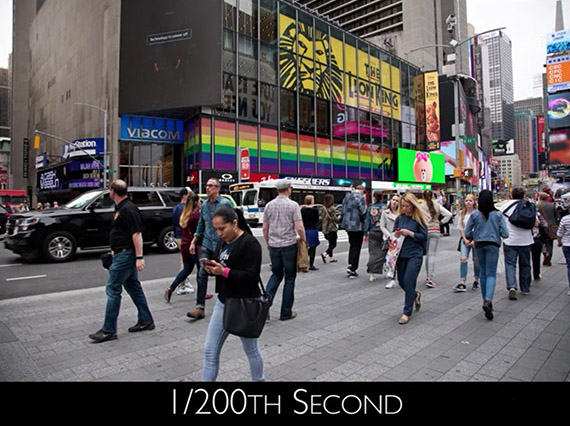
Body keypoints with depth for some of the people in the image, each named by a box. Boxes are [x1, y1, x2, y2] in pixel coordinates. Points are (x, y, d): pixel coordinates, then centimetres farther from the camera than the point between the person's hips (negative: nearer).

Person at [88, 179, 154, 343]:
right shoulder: (121, 208, 14)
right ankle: (146, 321, 23)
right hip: (124, 254, 11)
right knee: (133, 287, 14)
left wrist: (139, 257, -24)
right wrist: (115, 250, 24)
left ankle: (109, 330, 3)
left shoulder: (128, 209, -18)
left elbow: (137, 234, -22)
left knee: (113, 290, -5)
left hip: (125, 255, -11)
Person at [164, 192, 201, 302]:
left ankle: (171, 289, 8)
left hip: (184, 245, 7)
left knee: (186, 269, 18)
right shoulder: (197, 215, -16)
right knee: (201, 269, 8)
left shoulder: (183, 215, 7)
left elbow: (181, 230, 13)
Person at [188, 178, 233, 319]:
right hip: (207, 244, 4)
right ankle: (200, 307, -2)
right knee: (202, 274, -5)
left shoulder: (226, 203, -7)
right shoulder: (204, 206, 9)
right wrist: (193, 242, 13)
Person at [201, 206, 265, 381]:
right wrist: (211, 269, -8)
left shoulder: (250, 243, -18)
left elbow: (251, 276, -24)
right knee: (210, 351, 8)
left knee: (251, 350, 14)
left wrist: (224, 271, -30)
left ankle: (259, 380, 37)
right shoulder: (222, 242, 7)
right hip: (223, 302, 7)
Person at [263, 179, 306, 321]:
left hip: (273, 246, 4)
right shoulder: (293, 205, -8)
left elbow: (265, 228, 9)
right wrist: (304, 241, 2)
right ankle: (286, 312, 13)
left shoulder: (269, 205, 5)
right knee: (290, 278, 8)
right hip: (289, 245, -4)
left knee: (276, 275, 19)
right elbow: (299, 227, -14)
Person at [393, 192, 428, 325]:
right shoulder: (399, 218, 5)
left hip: (415, 254, -5)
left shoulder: (419, 219, -6)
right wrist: (396, 234, -10)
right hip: (401, 254, 5)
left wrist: (409, 232, -16)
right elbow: (394, 234, 12)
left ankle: (407, 313, 5)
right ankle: (415, 295, 44)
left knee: (408, 282, -9)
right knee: (402, 282, 11)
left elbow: (424, 236, -8)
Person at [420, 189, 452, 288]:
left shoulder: (420, 206, -2)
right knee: (432, 254, -2)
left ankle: (428, 276, 20)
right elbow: (449, 214, 3)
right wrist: (441, 222, 14)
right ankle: (430, 279, -8)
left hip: (425, 231, -1)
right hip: (435, 231, 1)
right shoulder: (437, 206, 5)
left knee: (427, 254, 13)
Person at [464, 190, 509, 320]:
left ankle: (486, 300, 24)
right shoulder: (498, 214, -6)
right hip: (493, 245, -2)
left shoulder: (474, 214, -5)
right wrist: (496, 232, 14)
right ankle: (488, 301, -19)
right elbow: (505, 234, -7)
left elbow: (467, 233, -4)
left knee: (483, 272, 16)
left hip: (479, 245, 2)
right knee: (491, 274, 0)